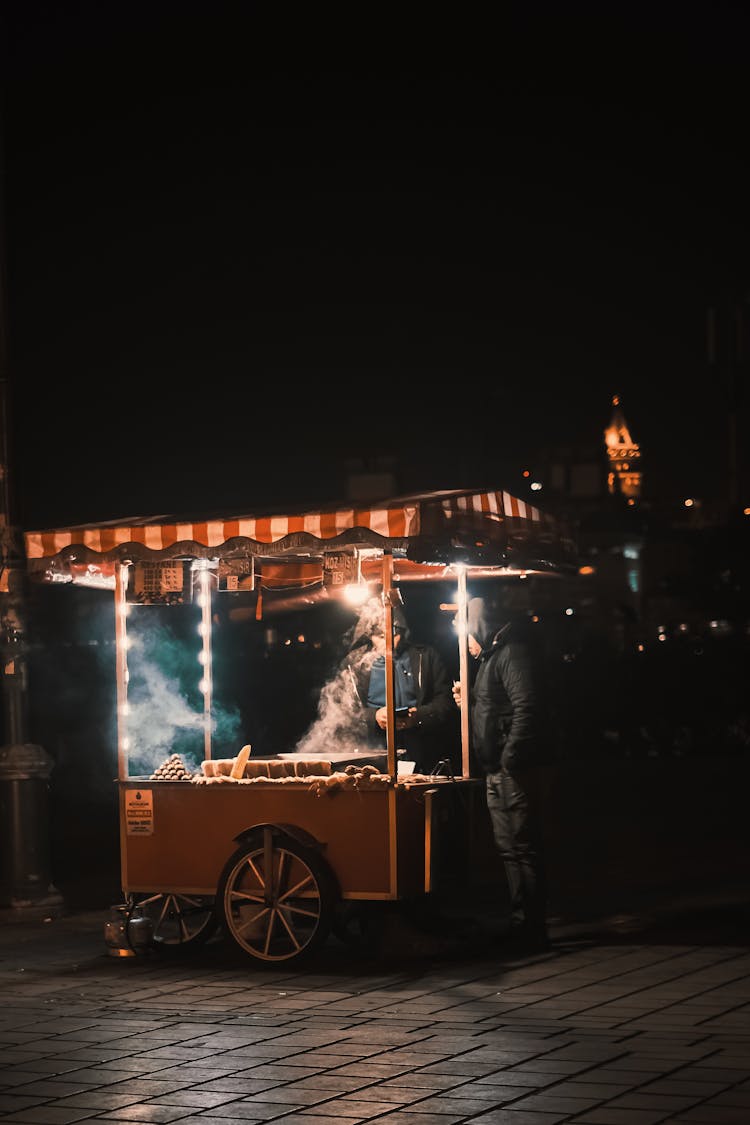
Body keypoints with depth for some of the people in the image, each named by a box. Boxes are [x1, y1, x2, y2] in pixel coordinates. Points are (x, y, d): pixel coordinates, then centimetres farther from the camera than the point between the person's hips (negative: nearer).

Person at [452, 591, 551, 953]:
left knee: (521, 848, -7)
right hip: (498, 773, 11)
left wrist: (509, 759, -23)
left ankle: (531, 933, -4)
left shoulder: (513, 652, -13)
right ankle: (521, 926, 22)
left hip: (514, 771, -11)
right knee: (509, 849, 15)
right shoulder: (493, 655, 21)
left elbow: (526, 708, -24)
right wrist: (467, 702, 12)